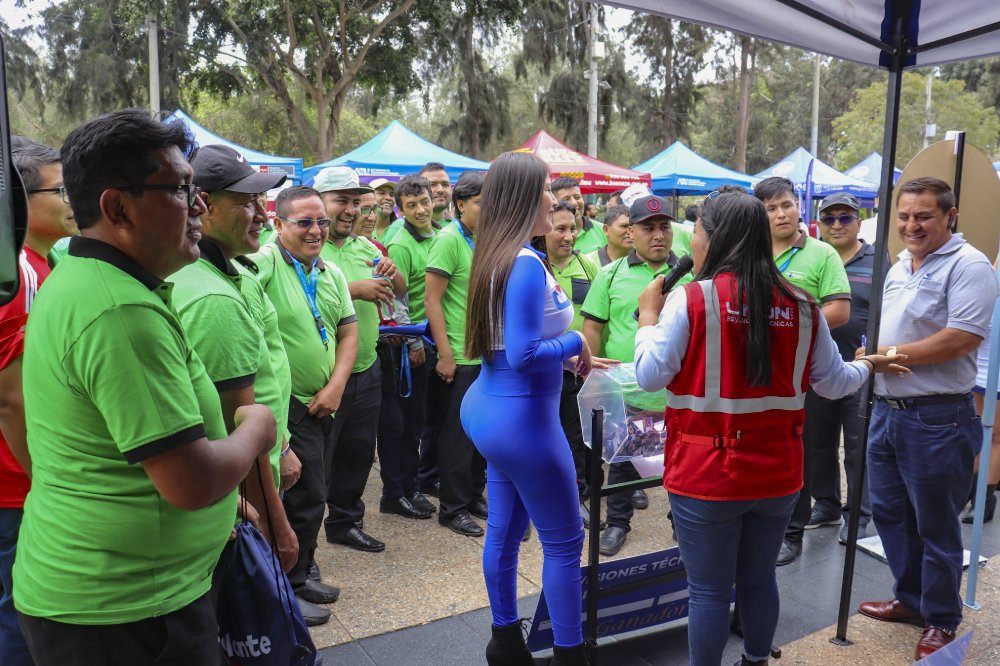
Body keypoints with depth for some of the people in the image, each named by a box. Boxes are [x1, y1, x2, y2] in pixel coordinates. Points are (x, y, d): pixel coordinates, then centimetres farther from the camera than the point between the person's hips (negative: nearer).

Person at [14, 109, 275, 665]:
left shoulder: (73, 281, 8)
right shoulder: (124, 312, -27)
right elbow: (192, 482, -29)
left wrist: (225, 497, 17)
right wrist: (257, 430, -10)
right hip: (126, 615, -10)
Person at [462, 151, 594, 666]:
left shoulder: (494, 256, 7)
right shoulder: (527, 263, -22)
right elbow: (524, 355, -26)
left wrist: (565, 357, 9)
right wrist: (575, 342, -11)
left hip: (491, 408, 9)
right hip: (522, 417, -9)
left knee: (504, 530, 20)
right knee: (564, 541, 6)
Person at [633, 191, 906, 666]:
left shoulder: (691, 299, -14)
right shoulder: (801, 305, 1)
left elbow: (650, 376, -11)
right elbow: (833, 383, 10)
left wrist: (648, 316, 3)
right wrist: (868, 366, 31)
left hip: (707, 474, -5)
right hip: (777, 472, 5)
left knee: (708, 590, 8)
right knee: (759, 580, 22)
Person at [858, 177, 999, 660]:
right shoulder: (899, 268, 13)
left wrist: (892, 353, -16)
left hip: (936, 419, -8)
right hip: (887, 409, 8)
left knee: (936, 525, 6)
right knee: (889, 512, 18)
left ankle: (942, 621, 25)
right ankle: (911, 600, 37)